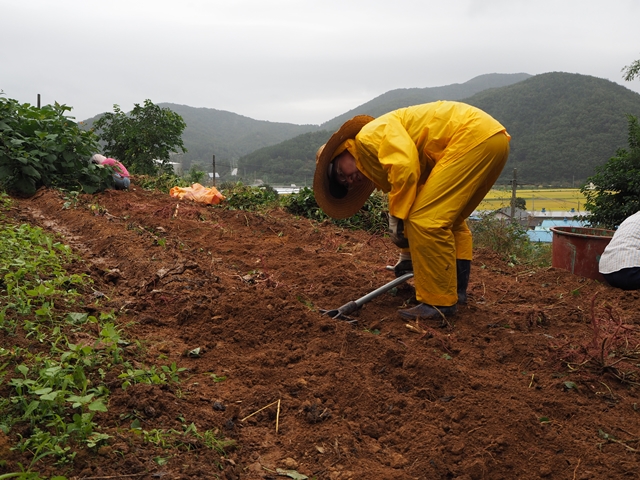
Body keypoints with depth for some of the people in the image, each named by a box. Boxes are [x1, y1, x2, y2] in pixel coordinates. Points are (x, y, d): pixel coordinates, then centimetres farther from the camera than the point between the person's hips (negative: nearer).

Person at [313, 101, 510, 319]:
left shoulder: (369, 137, -4)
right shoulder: (380, 158, 23)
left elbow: (405, 167, -22)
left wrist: (396, 217, -11)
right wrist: (407, 256, 33)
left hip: (474, 136, -11)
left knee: (427, 220, -9)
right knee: (450, 219, 24)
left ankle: (440, 302, -1)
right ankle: (456, 289, 30)